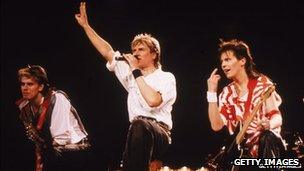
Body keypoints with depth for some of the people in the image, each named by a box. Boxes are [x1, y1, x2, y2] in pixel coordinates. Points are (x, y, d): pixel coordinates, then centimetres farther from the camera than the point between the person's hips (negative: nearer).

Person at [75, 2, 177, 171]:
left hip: (159, 134, -5)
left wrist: (137, 72, -8)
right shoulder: (132, 75, 22)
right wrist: (85, 25, 18)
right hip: (137, 135, 5)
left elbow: (153, 101, -17)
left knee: (139, 125, -39)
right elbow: (108, 52, 20)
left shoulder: (166, 78, 3)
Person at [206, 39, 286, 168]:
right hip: (244, 151, 4)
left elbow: (277, 117, -9)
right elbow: (216, 125, -4)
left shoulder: (262, 83, -2)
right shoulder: (227, 93, 8)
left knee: (267, 138, -36)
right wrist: (212, 92, -7)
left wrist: (269, 124, -33)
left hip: (267, 144, -4)